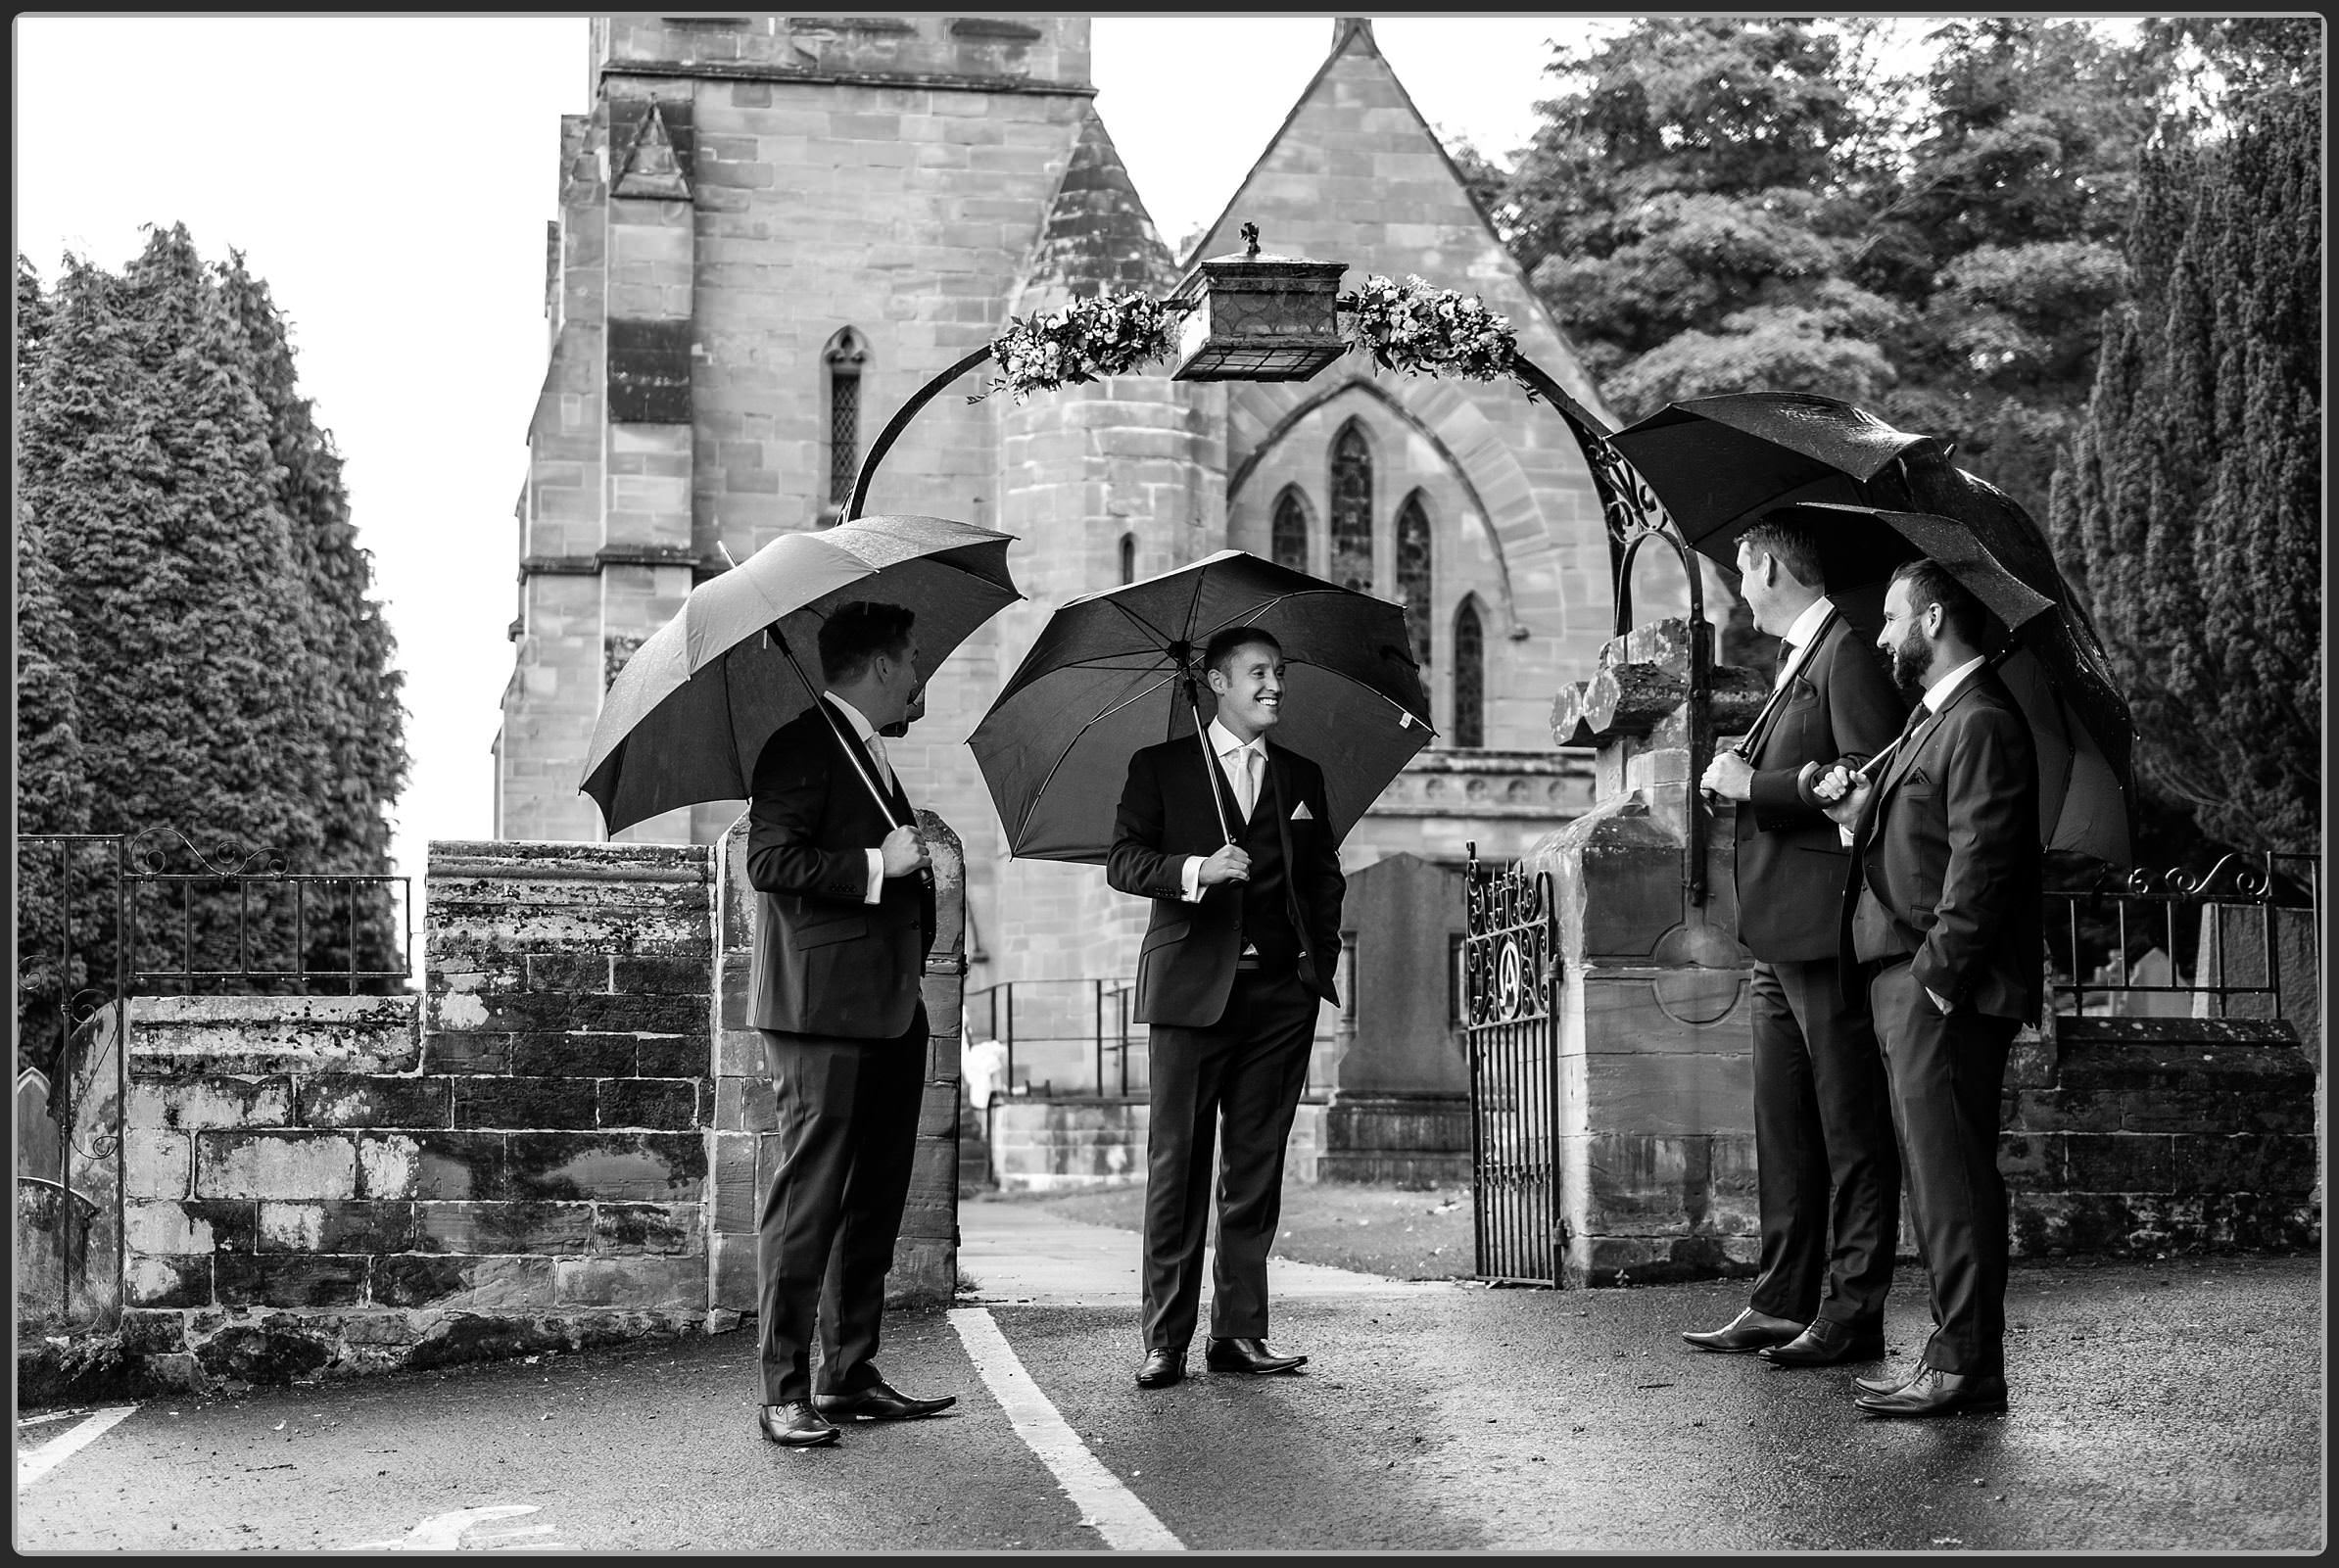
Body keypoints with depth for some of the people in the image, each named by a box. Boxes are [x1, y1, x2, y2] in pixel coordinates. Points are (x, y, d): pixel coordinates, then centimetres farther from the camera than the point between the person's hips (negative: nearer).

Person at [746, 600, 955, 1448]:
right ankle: (783, 1392, -2)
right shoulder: (801, 747, -9)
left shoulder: (869, 750, 21)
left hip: (888, 1011, 10)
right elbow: (769, 861, -19)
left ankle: (850, 1376, 18)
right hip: (822, 1010, -10)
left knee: (875, 1198, 11)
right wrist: (877, 864, -19)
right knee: (808, 1198, -7)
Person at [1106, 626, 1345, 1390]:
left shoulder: (1302, 777, 17)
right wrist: (1196, 869, -18)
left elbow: (1324, 877, 21)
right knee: (1177, 1163, -4)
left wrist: (1320, 954, 6)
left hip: (1280, 991, 3)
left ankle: (1239, 1331, 9)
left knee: (1258, 1168, 3)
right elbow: (1122, 860, -2)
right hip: (1192, 986, -3)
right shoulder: (1161, 768, 7)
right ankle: (1164, 1339, 1)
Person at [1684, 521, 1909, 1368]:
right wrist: (1741, 774, 12)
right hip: (1779, 934, 11)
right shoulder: (1797, 662, 19)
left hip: (1829, 931, -11)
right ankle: (1783, 1304, 19)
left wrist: (1754, 785, -16)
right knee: (1784, 1132, 13)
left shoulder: (1848, 655, -12)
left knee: (1852, 1131, -3)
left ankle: (1852, 1315, 2)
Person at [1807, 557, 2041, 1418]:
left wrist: (1936, 976, -19)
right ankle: (1957, 1350, 17)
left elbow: (1979, 867, -18)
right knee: (1936, 1171, 11)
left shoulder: (1982, 725, -13)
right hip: (1905, 976, 10)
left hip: (1946, 988, -10)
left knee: (1951, 1174, -7)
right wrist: (1854, 802, 3)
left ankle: (1966, 1365, -3)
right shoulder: (1932, 717, 20)